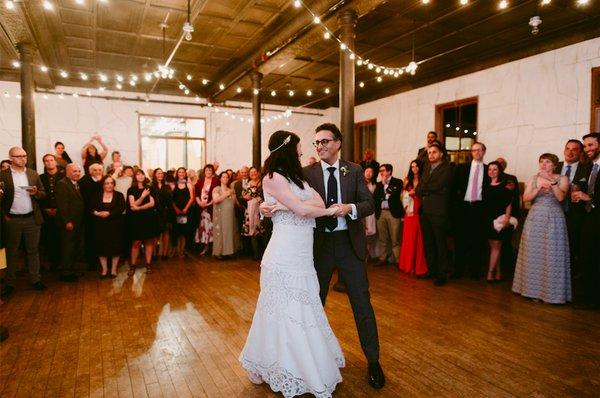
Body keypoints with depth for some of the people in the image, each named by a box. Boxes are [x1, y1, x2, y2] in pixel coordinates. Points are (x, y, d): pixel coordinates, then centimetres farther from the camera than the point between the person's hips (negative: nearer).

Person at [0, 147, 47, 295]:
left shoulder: (33, 174, 6)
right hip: (12, 220, -2)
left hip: (32, 219, 2)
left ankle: (35, 280, 18)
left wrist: (36, 192, -11)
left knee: (33, 250, 9)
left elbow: (43, 194, 8)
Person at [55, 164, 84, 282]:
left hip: (78, 223, 9)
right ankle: (66, 273, 9)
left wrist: (81, 220, 10)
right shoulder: (62, 184, -12)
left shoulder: (78, 184, 15)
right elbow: (62, 204, -18)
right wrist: (67, 221, -21)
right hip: (69, 223, -9)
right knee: (68, 249, -1)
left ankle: (72, 271, 25)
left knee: (76, 249, 14)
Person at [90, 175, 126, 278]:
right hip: (101, 226, 2)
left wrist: (108, 213, -20)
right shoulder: (97, 196, 8)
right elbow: (91, 208, 1)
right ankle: (104, 270, 17)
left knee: (115, 247, 1)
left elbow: (121, 208, -10)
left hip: (115, 226, -1)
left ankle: (113, 270, 15)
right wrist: (98, 213, -19)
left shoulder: (119, 195, 3)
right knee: (102, 248, 4)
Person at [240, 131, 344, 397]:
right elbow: (303, 209, -15)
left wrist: (287, 206, -13)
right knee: (286, 312, 3)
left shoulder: (294, 177, 16)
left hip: (302, 255, 8)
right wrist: (329, 211, 1)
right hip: (285, 257, -8)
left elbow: (318, 201, 2)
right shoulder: (273, 177, -9)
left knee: (303, 310, 13)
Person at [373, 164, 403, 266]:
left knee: (395, 239, -5)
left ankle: (397, 260, 1)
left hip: (393, 213, -4)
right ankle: (383, 259, 14)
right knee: (382, 239, 7)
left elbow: (394, 195, -12)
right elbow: (374, 197, 8)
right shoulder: (379, 184, 17)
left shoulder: (397, 182, 4)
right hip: (380, 213, 4)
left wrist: (385, 184, -3)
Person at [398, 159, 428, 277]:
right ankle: (409, 265, 12)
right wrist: (409, 193, -7)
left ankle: (420, 267, 2)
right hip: (410, 212, 3)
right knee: (409, 238, 3)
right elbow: (404, 195, 11)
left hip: (420, 212, -3)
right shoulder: (407, 180, 17)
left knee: (420, 239, -3)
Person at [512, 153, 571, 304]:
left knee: (551, 254, -2)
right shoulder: (534, 178, 9)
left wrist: (553, 182, -22)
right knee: (534, 253, 4)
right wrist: (539, 189, -13)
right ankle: (534, 288, 15)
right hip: (535, 218, 3)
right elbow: (525, 198, 0)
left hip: (553, 218, -2)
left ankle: (551, 291, 10)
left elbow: (560, 197, -13)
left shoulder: (562, 179, 2)